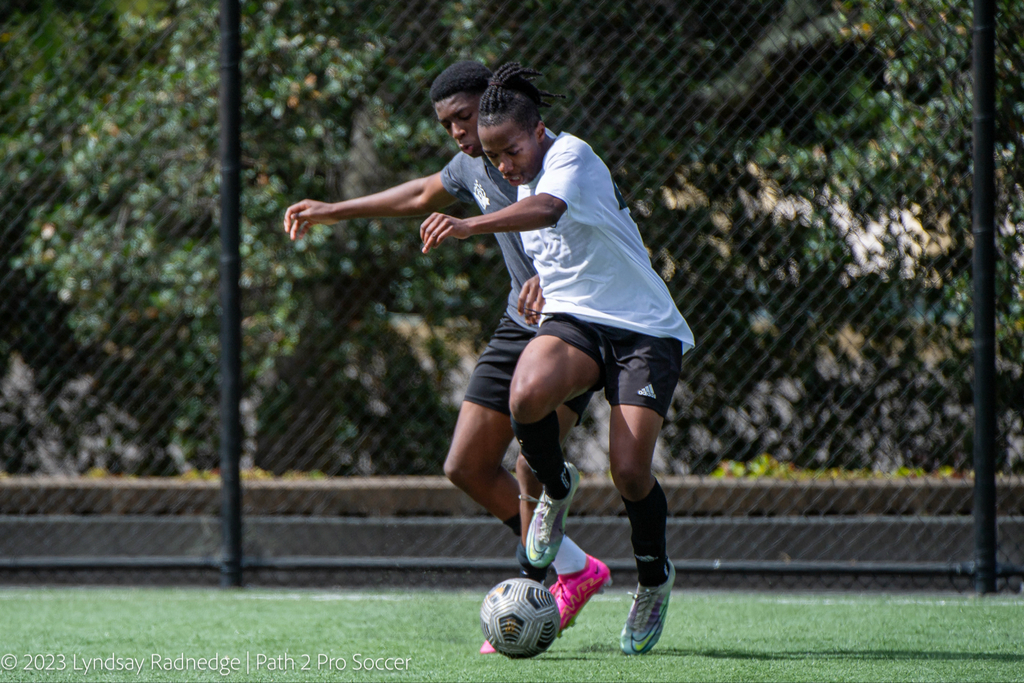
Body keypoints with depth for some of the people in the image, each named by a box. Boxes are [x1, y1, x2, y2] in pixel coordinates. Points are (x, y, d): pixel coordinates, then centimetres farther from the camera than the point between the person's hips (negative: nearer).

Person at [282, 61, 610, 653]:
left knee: (531, 466, -22)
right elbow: (422, 195, 30)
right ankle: (577, 570, 17)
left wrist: (551, 277, -47)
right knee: (467, 467, 6)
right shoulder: (472, 166, 8)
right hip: (519, 328, 9)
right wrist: (332, 211, 36)